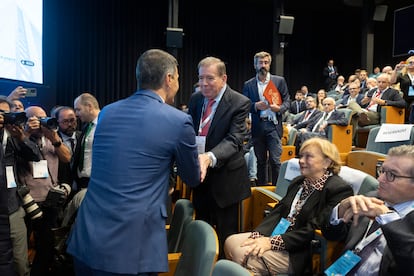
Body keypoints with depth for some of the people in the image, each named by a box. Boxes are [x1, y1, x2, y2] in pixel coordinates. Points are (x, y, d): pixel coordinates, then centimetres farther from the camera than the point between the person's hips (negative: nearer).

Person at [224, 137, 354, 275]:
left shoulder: (340, 190, -14)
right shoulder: (298, 182, 12)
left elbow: (314, 230, -19)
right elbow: (278, 211, 7)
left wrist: (273, 242, -22)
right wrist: (258, 235, -11)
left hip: (301, 253, -8)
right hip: (279, 234, 8)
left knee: (247, 258, -23)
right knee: (231, 242, -7)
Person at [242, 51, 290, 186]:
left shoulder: (279, 81, 6)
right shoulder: (248, 84, 7)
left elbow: (287, 100, 6)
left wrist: (279, 108, -14)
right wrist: (255, 106, -13)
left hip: (273, 125, -2)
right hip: (257, 127, 2)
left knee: (275, 160, -7)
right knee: (261, 161, 11)